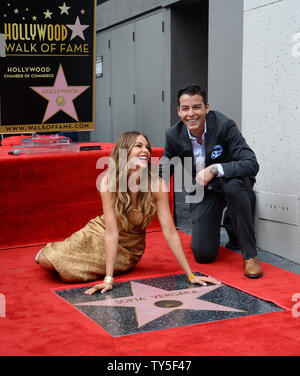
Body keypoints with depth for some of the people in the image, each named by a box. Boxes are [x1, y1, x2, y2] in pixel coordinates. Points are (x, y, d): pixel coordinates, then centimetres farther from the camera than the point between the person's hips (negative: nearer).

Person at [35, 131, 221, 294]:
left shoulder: (156, 184, -23)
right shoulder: (110, 181, -24)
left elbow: (170, 231, -21)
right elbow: (111, 231, -27)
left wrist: (190, 274, -23)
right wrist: (108, 279, -33)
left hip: (129, 248, 0)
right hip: (101, 234, 1)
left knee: (68, 273, -16)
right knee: (47, 260, -12)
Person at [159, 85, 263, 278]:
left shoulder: (224, 125, -23)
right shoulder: (174, 135, -11)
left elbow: (252, 164, -30)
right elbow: (163, 171, 4)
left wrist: (214, 169, -40)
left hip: (231, 183, -3)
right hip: (203, 192, 3)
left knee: (232, 185, -41)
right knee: (203, 255, -8)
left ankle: (250, 255, -25)